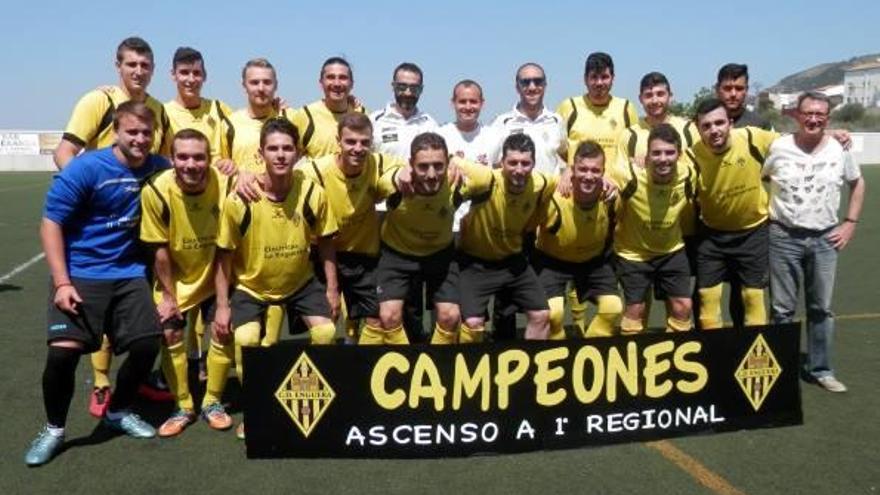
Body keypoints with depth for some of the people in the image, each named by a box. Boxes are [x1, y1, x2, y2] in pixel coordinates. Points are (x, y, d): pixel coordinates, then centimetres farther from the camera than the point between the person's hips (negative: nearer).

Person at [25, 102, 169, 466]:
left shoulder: (158, 168, -2)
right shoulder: (85, 168, -13)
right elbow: (51, 223, -11)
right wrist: (62, 283, -17)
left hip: (129, 274, 4)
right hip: (81, 275, -3)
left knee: (147, 344, -5)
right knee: (63, 351, -16)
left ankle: (119, 411, 23)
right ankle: (54, 429, 11)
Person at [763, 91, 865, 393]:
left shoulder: (839, 151, 2)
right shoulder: (778, 148, -5)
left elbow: (857, 183, 17)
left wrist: (850, 223, 9)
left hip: (825, 239, 2)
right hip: (783, 238, -2)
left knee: (821, 308, 9)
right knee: (782, 309, 4)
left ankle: (821, 369, 21)